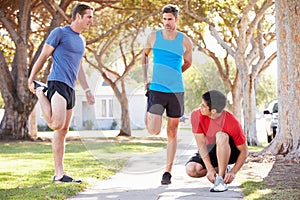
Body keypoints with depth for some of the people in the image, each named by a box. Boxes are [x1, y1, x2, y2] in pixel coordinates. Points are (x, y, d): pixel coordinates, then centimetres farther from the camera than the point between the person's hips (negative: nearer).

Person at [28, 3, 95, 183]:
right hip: (57, 83, -8)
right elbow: (43, 56, 0)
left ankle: (59, 174, 7)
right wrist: (31, 79, 1)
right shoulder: (59, 33, -2)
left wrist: (87, 90, 24)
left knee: (63, 131, 6)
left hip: (70, 89, 8)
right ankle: (40, 92, 2)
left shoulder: (81, 40, 23)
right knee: (57, 124, -23)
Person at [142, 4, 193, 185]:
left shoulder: (185, 41, -2)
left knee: (172, 131, 4)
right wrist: (145, 79, 13)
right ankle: (149, 114, 24)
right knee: (154, 131, -12)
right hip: (156, 89, 0)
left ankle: (168, 171, 12)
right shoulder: (154, 37, 0)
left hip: (176, 90, 1)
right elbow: (145, 54, 18)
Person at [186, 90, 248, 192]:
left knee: (221, 136, -36)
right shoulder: (196, 115, -20)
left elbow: (244, 151, -21)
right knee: (191, 169, -23)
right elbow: (201, 143, -19)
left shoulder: (232, 123, -28)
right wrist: (210, 169, -28)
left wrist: (233, 172, -32)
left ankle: (221, 180, -29)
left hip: (229, 153, -4)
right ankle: (221, 170, 5)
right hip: (209, 152, 4)